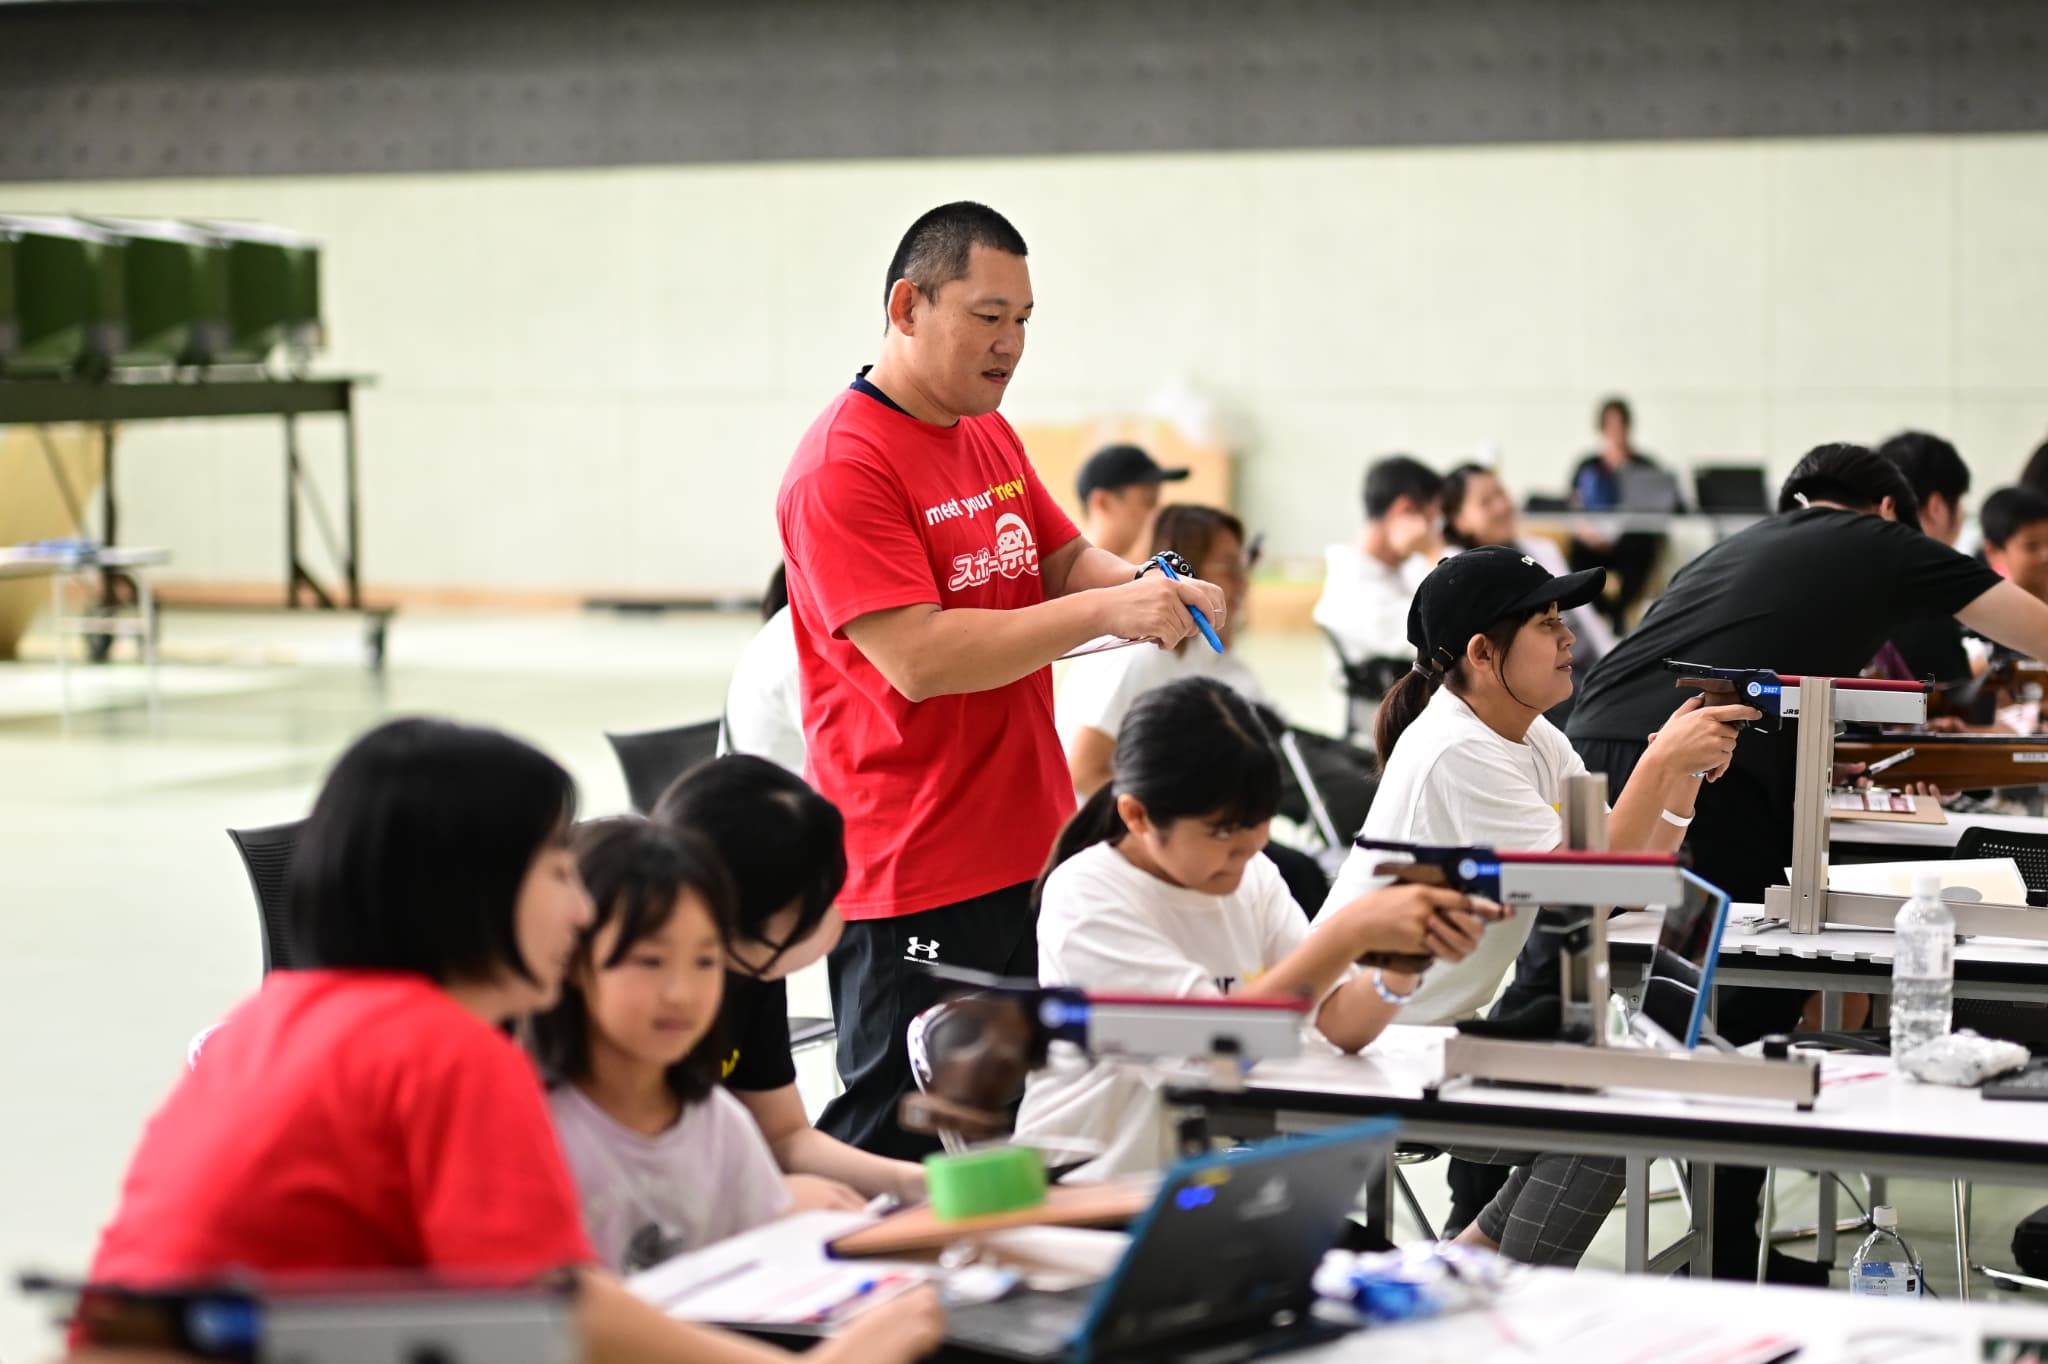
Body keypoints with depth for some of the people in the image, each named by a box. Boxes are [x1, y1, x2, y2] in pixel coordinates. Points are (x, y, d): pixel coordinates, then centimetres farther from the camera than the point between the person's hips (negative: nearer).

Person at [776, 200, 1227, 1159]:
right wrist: (1106, 612, -23)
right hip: (914, 879, -9)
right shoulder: (844, 465, -15)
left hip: (1030, 855, 9)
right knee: (897, 1153, -4)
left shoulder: (991, 438, 14)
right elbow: (919, 658, -22)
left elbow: (1064, 560, 21)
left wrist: (1157, 592, -2)